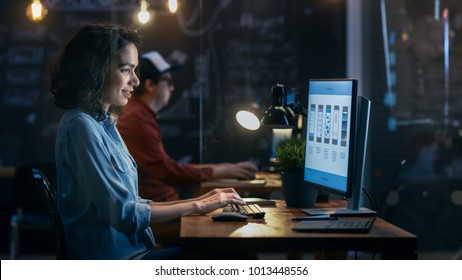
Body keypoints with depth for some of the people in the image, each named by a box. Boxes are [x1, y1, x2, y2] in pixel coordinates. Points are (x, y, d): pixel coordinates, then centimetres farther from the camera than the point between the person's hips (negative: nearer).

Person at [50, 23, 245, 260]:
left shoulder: (103, 122, 12)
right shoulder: (81, 126, -16)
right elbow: (124, 214, -19)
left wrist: (199, 201, 5)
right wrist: (197, 206, -11)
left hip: (131, 253, 8)